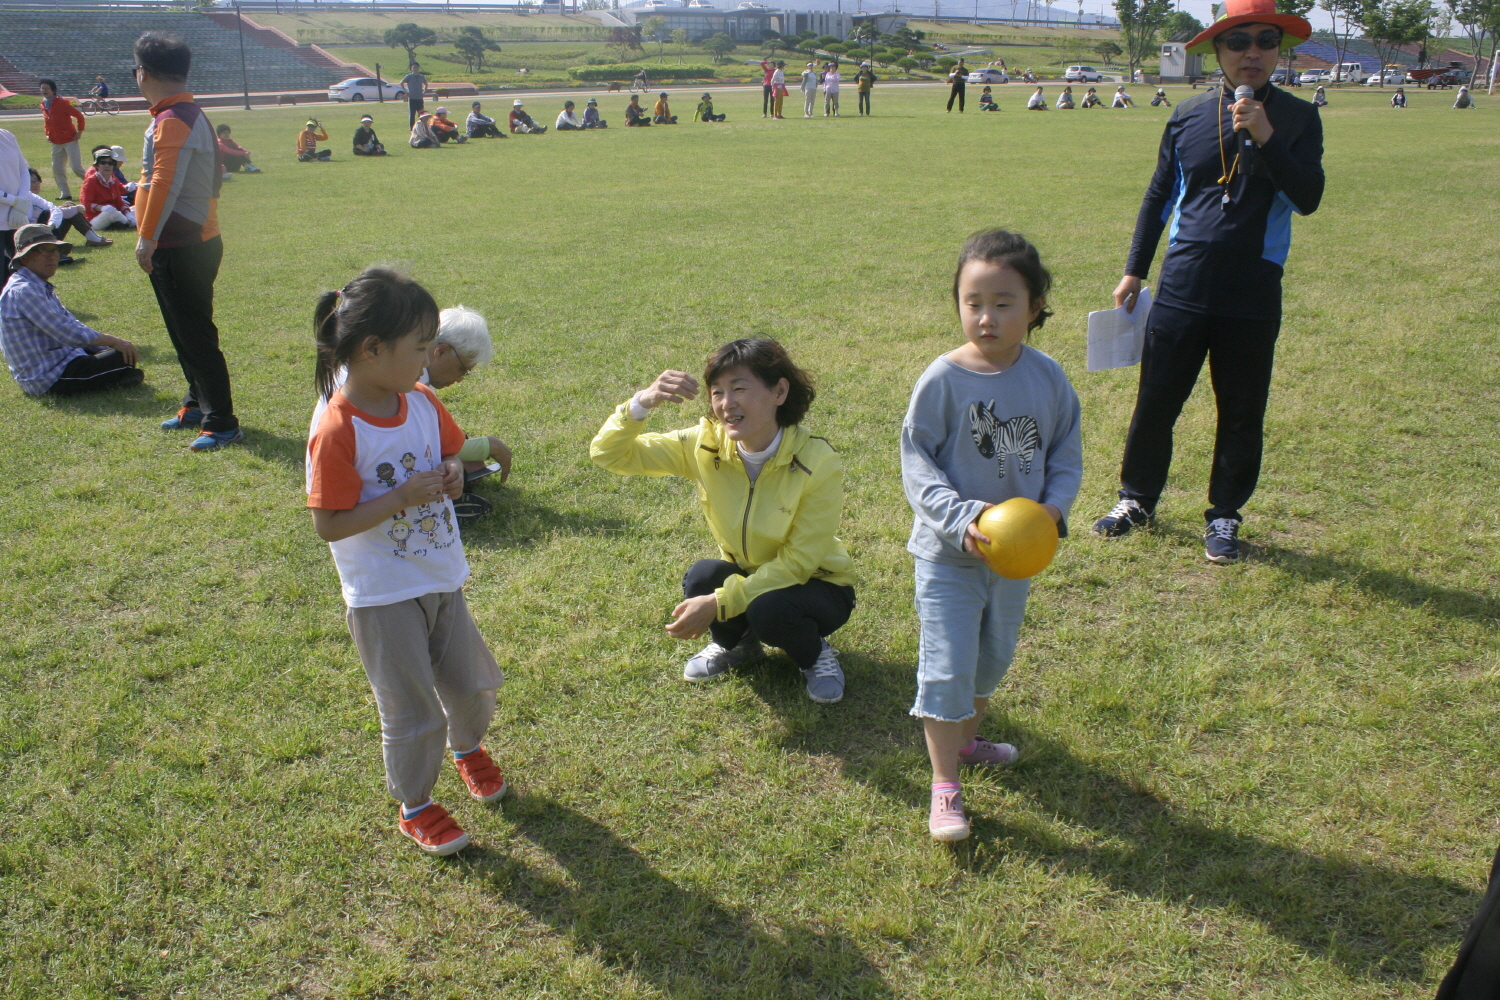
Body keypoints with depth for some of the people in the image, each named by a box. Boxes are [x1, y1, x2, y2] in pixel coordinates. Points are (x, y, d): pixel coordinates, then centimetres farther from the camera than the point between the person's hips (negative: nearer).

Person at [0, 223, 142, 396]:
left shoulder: (42, 287, 12)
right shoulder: (23, 291, -21)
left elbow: (72, 324, 16)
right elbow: (68, 333, -25)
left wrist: (111, 343, 6)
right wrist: (112, 341, -15)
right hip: (49, 380, -11)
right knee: (124, 357, -20)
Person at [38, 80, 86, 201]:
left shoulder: (62, 103, -12)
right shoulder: (43, 105, 9)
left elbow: (79, 115, -11)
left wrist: (80, 132, -12)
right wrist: (47, 134, 12)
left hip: (70, 140, -7)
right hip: (56, 142, 7)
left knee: (76, 168, -14)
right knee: (57, 169, 4)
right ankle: (65, 194, 9)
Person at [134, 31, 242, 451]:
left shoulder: (172, 121, -17)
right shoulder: (192, 115, 14)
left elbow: (165, 184, -24)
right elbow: (214, 177, 20)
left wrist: (147, 237, -21)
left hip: (180, 247, -10)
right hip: (196, 240, 10)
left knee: (195, 336, -7)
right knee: (185, 333, 19)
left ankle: (222, 424, -3)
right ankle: (199, 404, 30)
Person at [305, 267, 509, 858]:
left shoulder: (421, 401, -4)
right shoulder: (337, 430, -25)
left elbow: (450, 450, 13)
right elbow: (328, 525, -23)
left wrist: (452, 472, -10)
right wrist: (403, 496, -29)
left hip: (443, 579, 7)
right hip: (384, 597, -6)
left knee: (474, 684, 22)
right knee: (411, 713, 6)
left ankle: (467, 745, 53)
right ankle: (414, 806, 31)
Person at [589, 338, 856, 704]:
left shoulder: (818, 462, -27)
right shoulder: (706, 444, -17)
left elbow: (798, 562, -24)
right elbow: (608, 454, -16)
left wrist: (718, 603, -32)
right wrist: (642, 403, -36)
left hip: (815, 585, -3)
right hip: (746, 576, 4)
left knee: (768, 609, -34)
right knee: (702, 577, -28)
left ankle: (816, 654, 1)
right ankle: (735, 644, 6)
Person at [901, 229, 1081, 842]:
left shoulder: (1047, 378, -6)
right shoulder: (943, 379, -17)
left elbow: (1067, 454, 5)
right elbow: (917, 465, -14)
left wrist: (1054, 506, -14)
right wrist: (962, 518, -26)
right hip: (949, 554, -4)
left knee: (995, 656, 22)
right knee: (947, 667, -2)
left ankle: (966, 738, 48)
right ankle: (945, 786, 14)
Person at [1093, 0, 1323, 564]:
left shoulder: (1297, 119, 0)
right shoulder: (1188, 116, 5)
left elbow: (1308, 198, -12)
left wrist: (1266, 138, -23)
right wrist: (1133, 272, 11)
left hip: (1253, 300, -1)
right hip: (1181, 291, 1)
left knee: (1242, 414, 8)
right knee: (1156, 403, 7)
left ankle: (1224, 516, 24)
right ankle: (1137, 500, 26)